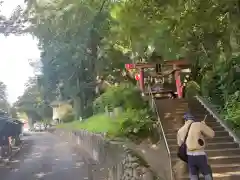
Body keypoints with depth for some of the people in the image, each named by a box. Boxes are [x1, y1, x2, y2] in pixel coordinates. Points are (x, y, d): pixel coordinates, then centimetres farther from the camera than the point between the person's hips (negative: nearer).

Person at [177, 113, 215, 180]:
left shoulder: (180, 131, 9)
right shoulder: (199, 125, -5)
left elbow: (180, 144, 22)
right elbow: (212, 134, 2)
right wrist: (204, 125, 17)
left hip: (189, 156, 4)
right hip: (200, 155, -4)